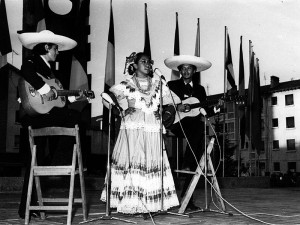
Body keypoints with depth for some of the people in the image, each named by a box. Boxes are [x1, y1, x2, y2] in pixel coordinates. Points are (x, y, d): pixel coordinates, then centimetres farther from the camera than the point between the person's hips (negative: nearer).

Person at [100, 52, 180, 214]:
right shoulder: (127, 83, 3)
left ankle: (151, 203, 7)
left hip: (152, 127, 4)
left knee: (152, 162, 1)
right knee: (131, 162, -8)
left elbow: (169, 100, 20)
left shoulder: (157, 83, 14)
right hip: (132, 126, -3)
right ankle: (130, 202, -2)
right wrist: (121, 109, -7)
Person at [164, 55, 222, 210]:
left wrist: (216, 108, -5)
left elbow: (205, 111, 13)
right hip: (175, 123, -4)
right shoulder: (171, 85, 11)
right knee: (199, 128, -32)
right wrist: (177, 107, -16)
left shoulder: (200, 89, 21)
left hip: (193, 126, 4)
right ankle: (187, 164, -26)